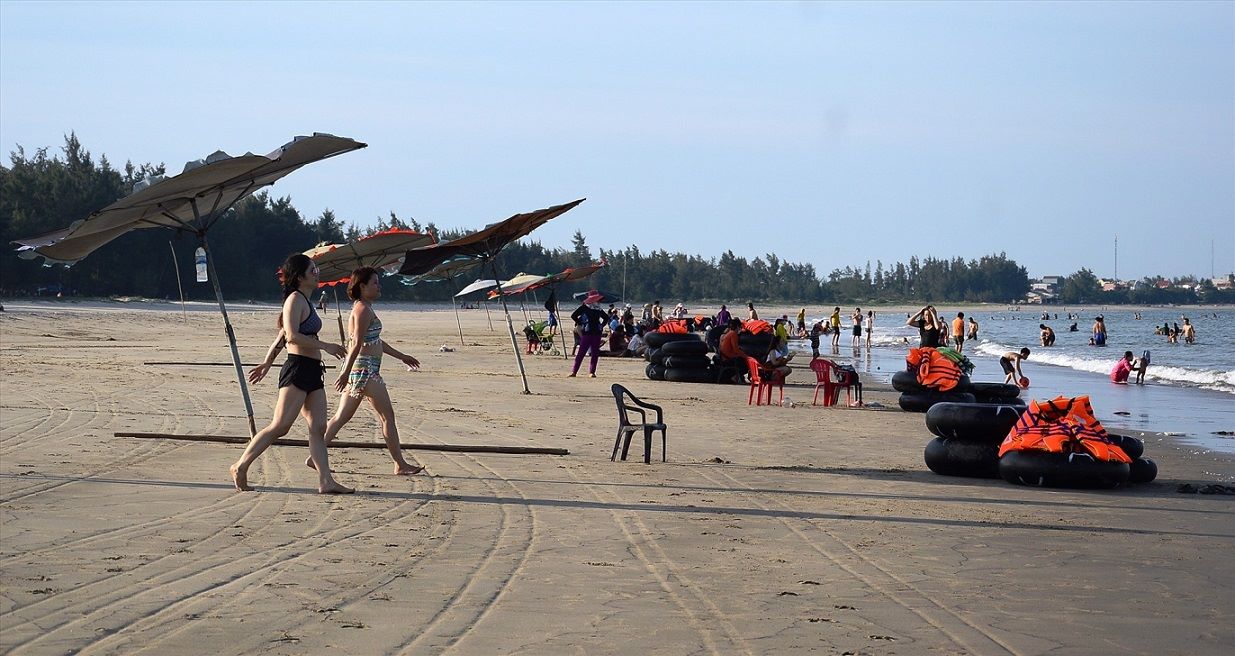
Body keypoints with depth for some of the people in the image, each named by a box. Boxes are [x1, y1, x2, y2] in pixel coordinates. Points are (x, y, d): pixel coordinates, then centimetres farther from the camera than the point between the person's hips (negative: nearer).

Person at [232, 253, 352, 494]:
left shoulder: (305, 301, 20)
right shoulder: (295, 300, -8)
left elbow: (282, 336, 26)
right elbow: (292, 336, -20)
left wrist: (267, 363, 29)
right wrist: (326, 346, -18)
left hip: (312, 373, 10)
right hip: (298, 368, -10)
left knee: (318, 427, 1)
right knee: (280, 426, -10)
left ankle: (325, 481, -3)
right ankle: (241, 467, -2)